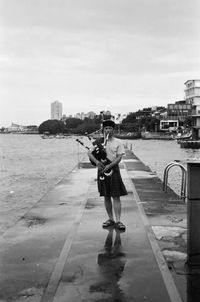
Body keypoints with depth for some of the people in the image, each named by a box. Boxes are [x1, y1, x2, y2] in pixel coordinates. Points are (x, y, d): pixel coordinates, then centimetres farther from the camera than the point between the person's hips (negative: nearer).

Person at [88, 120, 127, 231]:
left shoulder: (118, 142, 1)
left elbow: (119, 157, -7)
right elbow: (90, 154, -1)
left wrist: (109, 166, -20)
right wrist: (97, 161, -20)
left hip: (113, 170, -3)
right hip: (102, 170, 3)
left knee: (116, 196, -5)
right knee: (106, 196, 9)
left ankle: (118, 221, -2)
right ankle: (111, 219, 20)